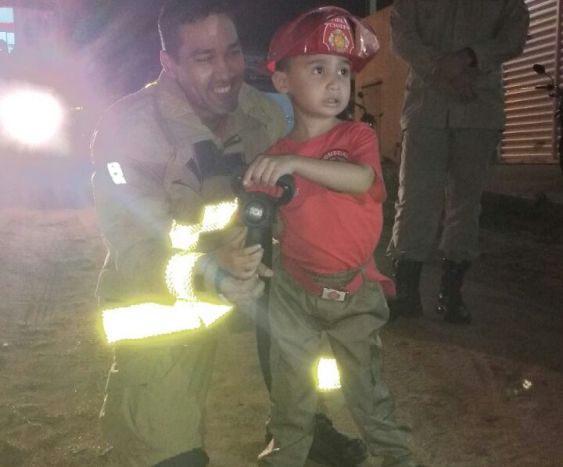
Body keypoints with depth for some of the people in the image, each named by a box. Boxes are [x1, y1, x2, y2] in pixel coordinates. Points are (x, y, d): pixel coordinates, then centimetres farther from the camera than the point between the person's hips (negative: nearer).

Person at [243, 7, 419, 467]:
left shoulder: (357, 136, -10)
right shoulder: (275, 156, -2)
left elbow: (362, 178, -32)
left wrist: (296, 163, -43)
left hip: (352, 291, -3)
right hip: (293, 287, 3)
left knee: (364, 382, 10)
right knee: (290, 381, 18)